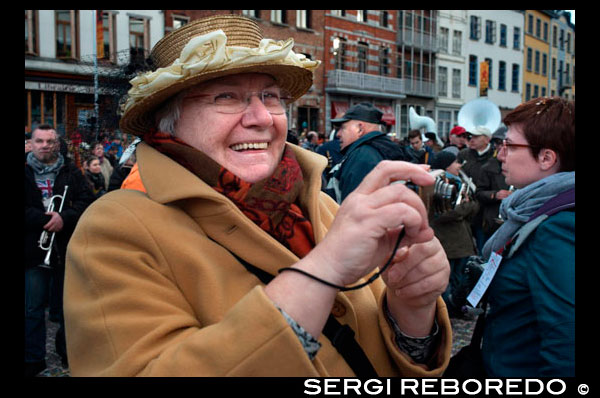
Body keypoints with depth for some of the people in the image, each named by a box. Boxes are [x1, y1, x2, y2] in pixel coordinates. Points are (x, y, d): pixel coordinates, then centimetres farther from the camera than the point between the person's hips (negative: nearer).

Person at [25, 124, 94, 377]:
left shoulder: (71, 173, 4)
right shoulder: (27, 172, 2)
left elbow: (86, 201, -5)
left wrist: (64, 218, -21)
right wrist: (46, 219, -18)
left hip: (66, 249, 1)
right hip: (33, 251, 0)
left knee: (66, 305, 13)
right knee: (33, 309, 5)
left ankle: (67, 351, 30)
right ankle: (33, 358, 18)